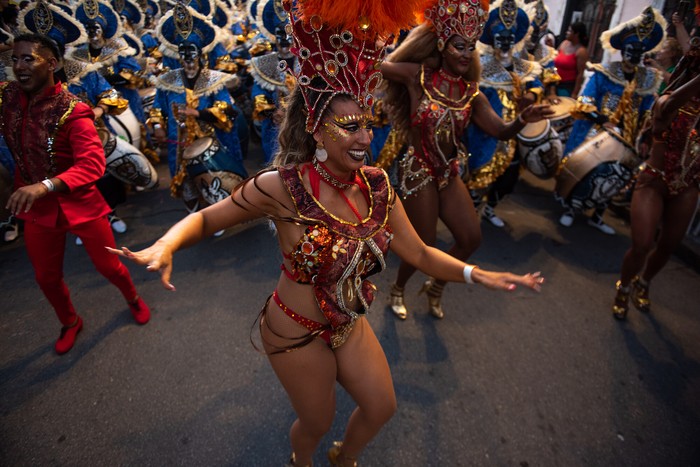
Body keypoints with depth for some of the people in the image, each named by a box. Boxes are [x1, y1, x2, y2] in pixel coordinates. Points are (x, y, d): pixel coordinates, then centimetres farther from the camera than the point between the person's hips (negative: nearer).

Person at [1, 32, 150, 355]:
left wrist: (45, 186, -46)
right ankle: (70, 322, 44)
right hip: (37, 208, 5)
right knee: (46, 277, 17)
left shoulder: (72, 112, -21)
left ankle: (133, 299, 43)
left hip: (80, 203, -5)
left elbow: (93, 164, -33)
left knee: (108, 266, 10)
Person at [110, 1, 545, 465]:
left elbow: (419, 253, -8)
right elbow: (205, 219, -16)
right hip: (297, 333, -4)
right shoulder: (282, 187, -26)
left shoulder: (376, 184, -12)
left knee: (381, 407, 19)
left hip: (349, 322, 5)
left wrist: (474, 273, -21)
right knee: (318, 422, 18)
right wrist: (165, 246, -35)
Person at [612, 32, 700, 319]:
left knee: (668, 246, 15)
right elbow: (667, 109, -42)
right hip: (654, 181, -4)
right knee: (642, 245, -10)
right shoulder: (668, 103, -16)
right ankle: (623, 288, 18)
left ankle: (642, 284, 42)